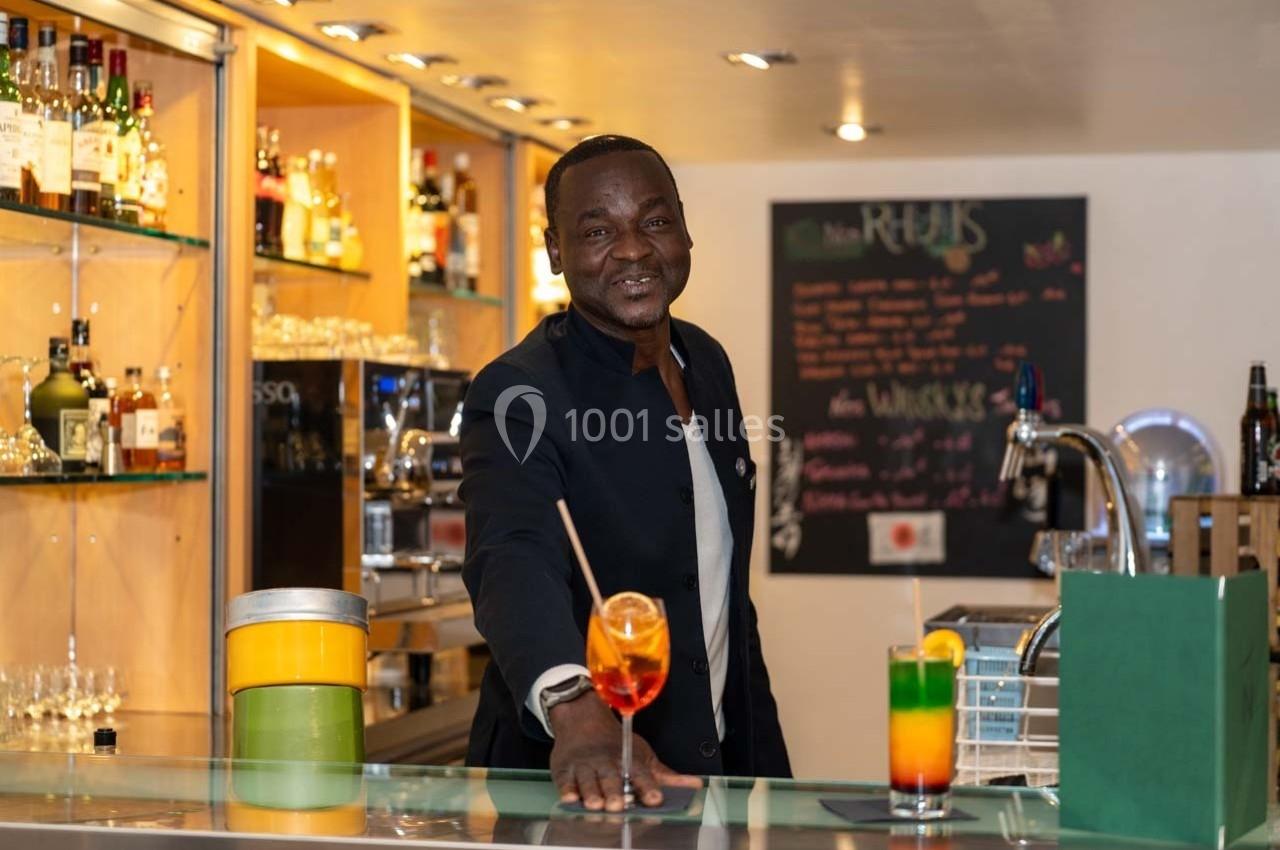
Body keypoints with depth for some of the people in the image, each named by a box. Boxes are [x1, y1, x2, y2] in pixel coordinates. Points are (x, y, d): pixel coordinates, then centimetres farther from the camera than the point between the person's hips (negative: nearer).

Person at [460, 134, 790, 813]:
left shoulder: (706, 362, 6)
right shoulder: (519, 394, -17)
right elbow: (515, 563, -34)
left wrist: (767, 774, 11)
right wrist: (577, 708, -52)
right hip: (575, 785, -6)